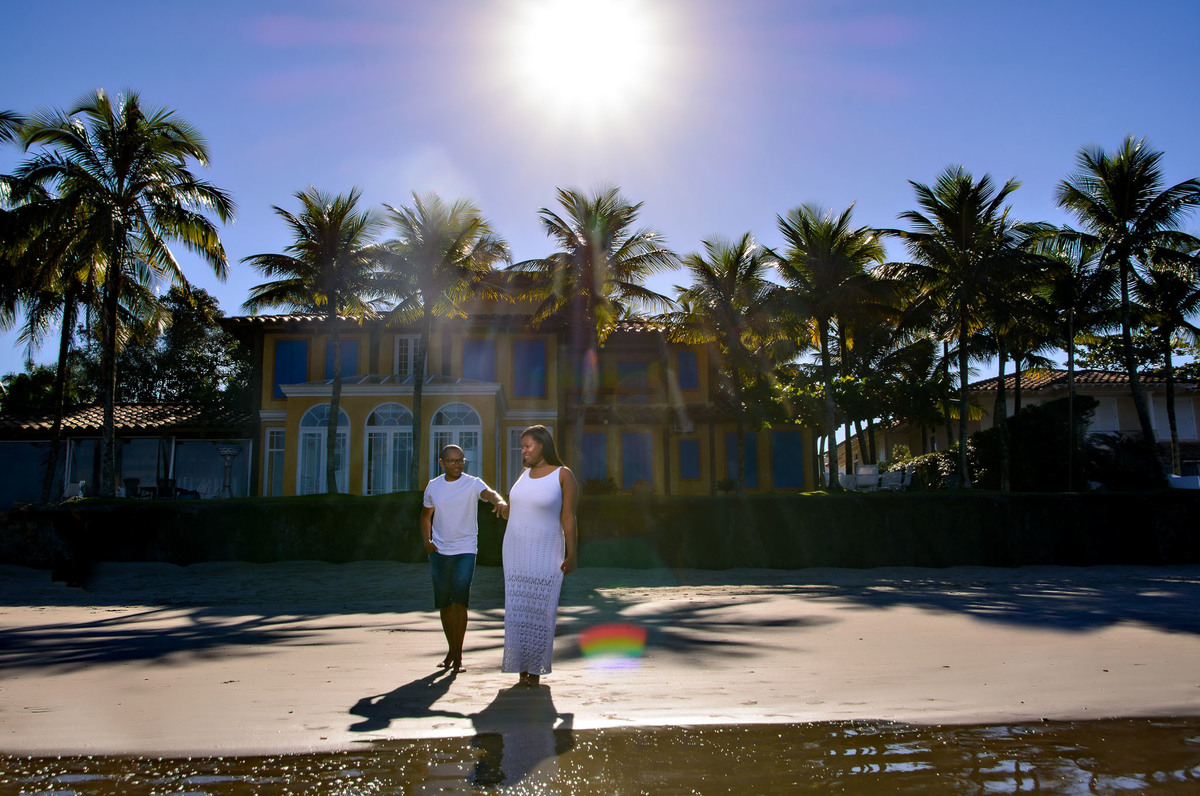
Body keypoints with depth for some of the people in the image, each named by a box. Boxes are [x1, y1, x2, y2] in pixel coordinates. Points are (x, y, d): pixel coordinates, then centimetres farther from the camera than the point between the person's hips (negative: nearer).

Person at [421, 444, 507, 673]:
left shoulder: (472, 484, -6)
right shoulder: (433, 486, 6)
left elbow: (489, 492, -28)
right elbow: (426, 515, 20)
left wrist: (500, 501, -52)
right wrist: (426, 540, 4)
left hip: (465, 551, -4)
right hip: (439, 551, 4)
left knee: (459, 601, -13)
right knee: (443, 603, 10)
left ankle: (458, 656, -5)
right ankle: (451, 650, 27)